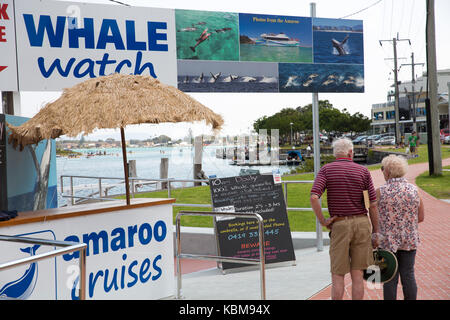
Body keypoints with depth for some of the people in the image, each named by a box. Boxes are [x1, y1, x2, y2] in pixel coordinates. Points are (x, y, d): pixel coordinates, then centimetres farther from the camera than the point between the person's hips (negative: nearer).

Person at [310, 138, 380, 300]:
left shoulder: (326, 170, -1)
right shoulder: (363, 171, 2)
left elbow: (314, 197, -17)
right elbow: (373, 204, -1)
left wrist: (323, 221, -7)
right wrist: (375, 233, 5)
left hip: (339, 225, -1)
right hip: (361, 223, 2)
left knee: (338, 276, 5)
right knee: (357, 275, 6)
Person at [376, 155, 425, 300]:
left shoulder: (381, 191, -10)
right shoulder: (413, 189, -1)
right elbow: (421, 217, 4)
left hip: (387, 240, -3)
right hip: (409, 240, 3)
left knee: (390, 278, 2)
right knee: (408, 275, 10)